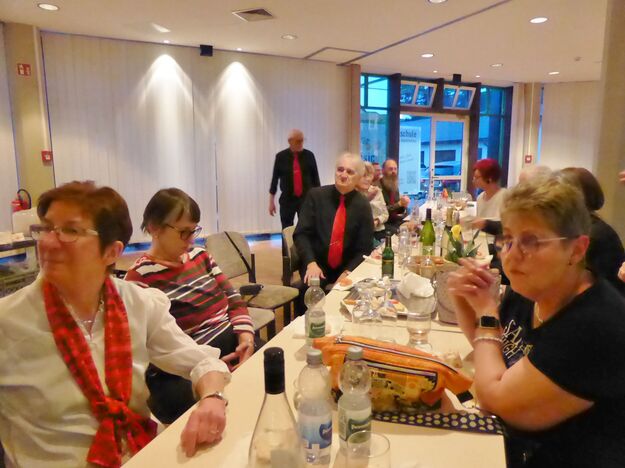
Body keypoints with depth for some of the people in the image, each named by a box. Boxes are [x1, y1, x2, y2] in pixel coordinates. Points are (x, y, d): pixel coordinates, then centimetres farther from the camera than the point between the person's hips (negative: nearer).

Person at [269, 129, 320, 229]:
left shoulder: (309, 155, 0)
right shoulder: (281, 156, -3)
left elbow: (315, 177, 6)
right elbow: (275, 178, 1)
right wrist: (271, 201, 1)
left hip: (306, 198, 1)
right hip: (287, 199, 0)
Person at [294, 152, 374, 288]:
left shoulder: (363, 206, -2)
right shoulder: (316, 195, -4)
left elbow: (365, 249, 0)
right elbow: (301, 234, -6)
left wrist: (347, 273, -15)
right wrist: (311, 263, -22)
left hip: (347, 270, 2)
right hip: (316, 267, -2)